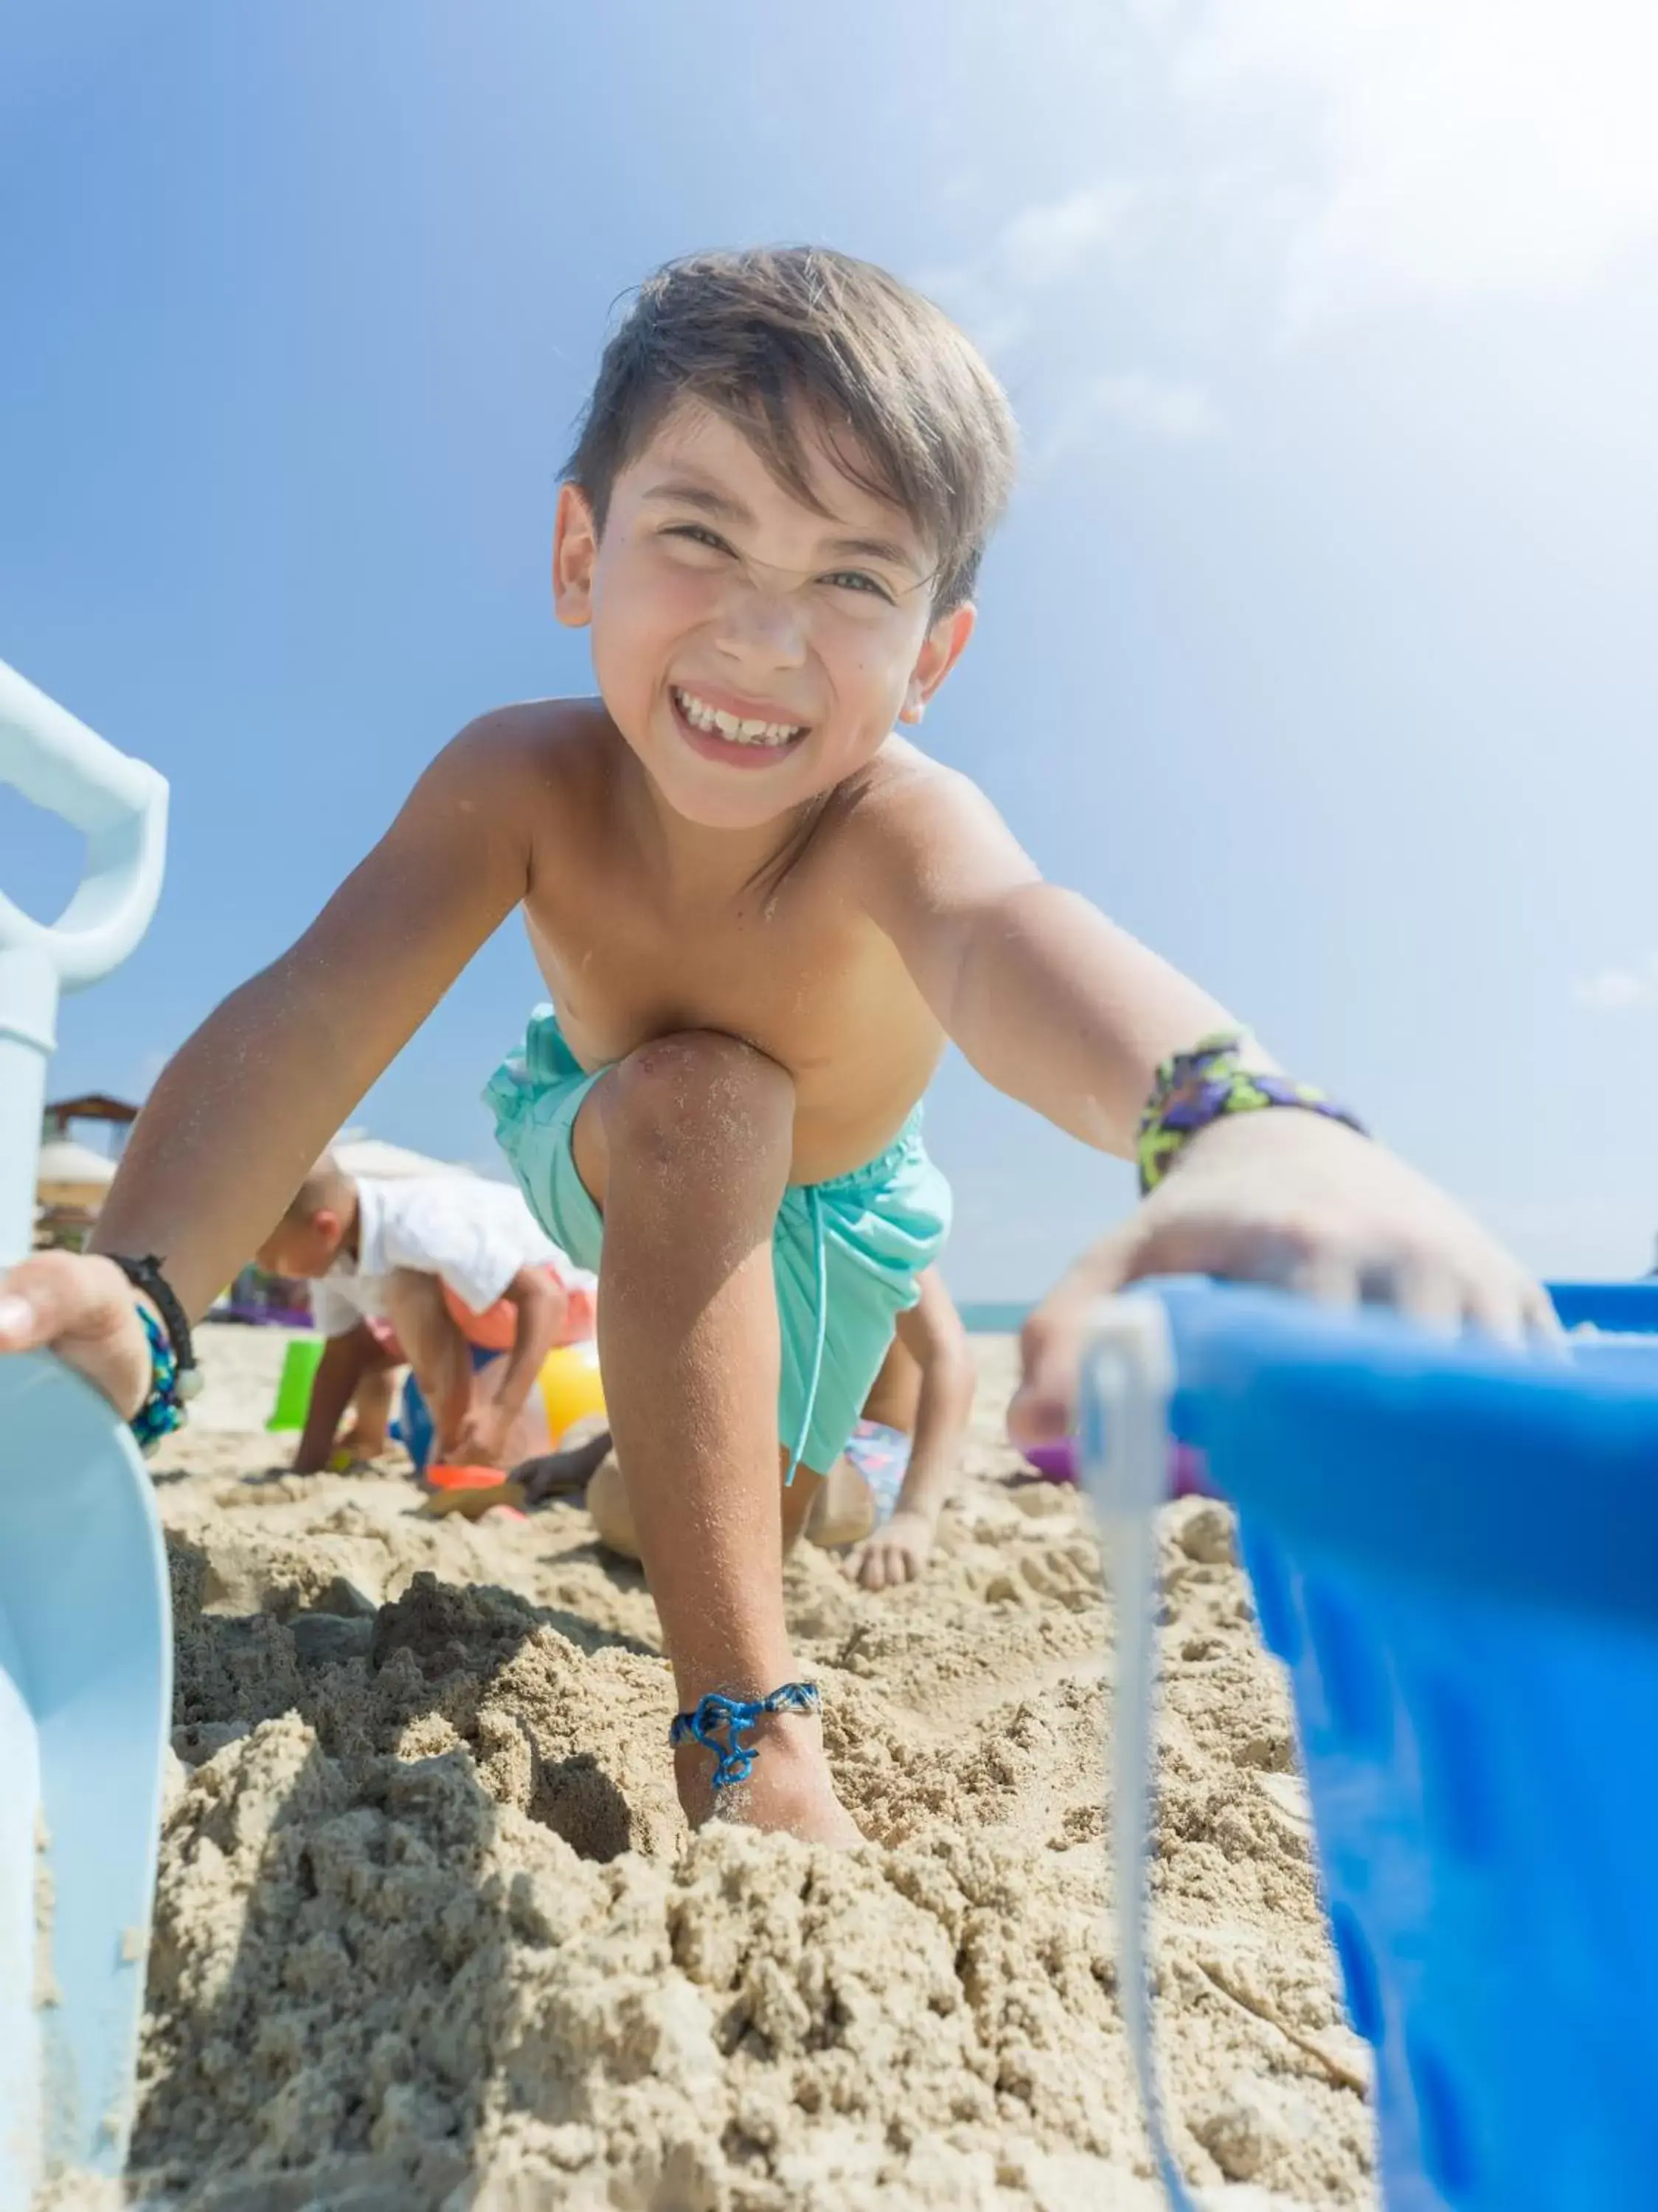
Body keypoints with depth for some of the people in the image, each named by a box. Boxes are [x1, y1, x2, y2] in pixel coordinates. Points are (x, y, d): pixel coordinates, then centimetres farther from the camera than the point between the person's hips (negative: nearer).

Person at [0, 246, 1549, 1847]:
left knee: (714, 1529, 15)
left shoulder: (891, 826, -39)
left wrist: (1238, 1122, -86)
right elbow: (313, 1015, -43)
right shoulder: (523, 784, -32)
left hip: (820, 1205, 1)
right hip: (607, 1160, 0)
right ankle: (751, 1739, -27)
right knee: (699, 1101, -37)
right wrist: (133, 1294, -62)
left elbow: (1005, 936, -63)